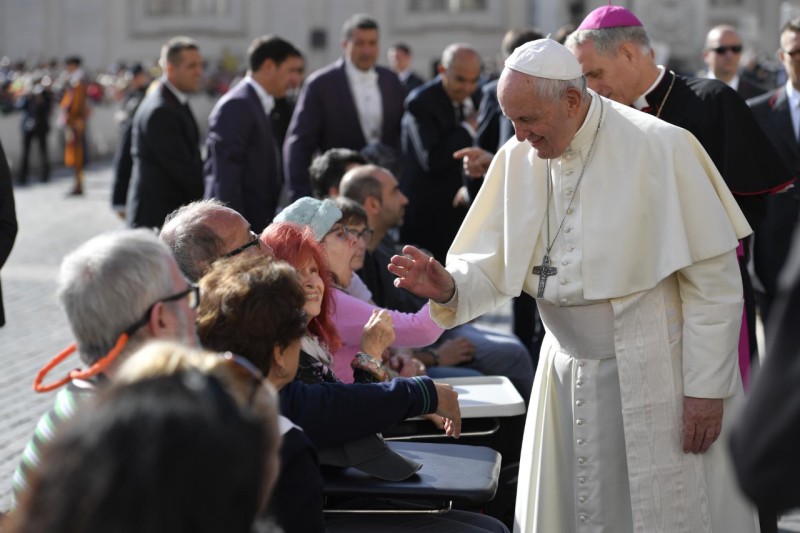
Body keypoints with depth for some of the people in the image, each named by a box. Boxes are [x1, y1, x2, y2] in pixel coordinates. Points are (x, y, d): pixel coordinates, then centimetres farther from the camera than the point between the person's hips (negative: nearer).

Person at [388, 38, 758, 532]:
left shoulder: (660, 148, -13)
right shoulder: (517, 161, 3)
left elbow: (714, 280, -12)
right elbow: (496, 265, 4)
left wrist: (706, 387, -13)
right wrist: (450, 287, -19)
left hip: (657, 379, -5)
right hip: (570, 376, 5)